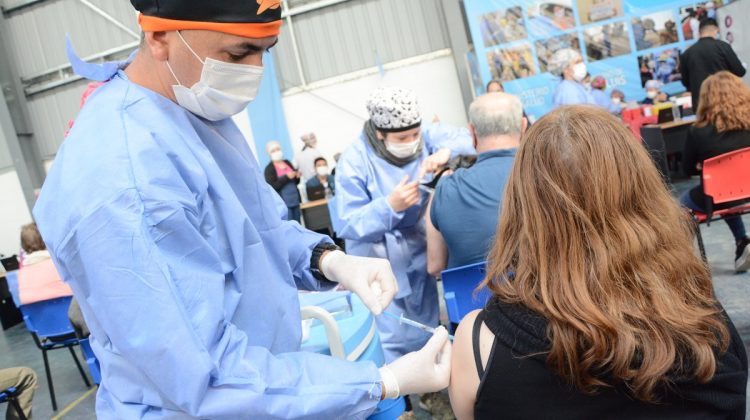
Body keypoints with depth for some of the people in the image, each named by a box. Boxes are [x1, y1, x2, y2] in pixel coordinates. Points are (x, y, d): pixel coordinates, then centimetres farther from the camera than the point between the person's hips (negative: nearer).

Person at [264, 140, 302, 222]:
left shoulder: (287, 163, 12)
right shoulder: (269, 169, -4)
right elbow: (273, 186, -16)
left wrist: (297, 176, -4)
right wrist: (286, 177, -22)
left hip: (295, 200, 6)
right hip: (283, 203, -6)